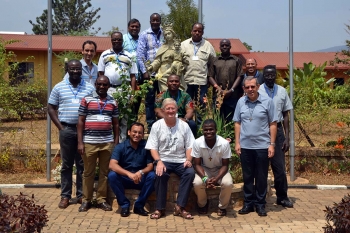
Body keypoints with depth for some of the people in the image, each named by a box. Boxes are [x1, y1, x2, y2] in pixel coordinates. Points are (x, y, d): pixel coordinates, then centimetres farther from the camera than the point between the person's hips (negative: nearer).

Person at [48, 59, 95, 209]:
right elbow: (51, 108, 6)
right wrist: (60, 127, -2)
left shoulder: (90, 88, 6)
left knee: (83, 164, 6)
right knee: (66, 164, 6)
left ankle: (82, 194, 15)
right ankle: (65, 195, 13)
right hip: (66, 129, 0)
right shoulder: (59, 87, 5)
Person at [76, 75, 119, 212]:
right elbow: (81, 121, 0)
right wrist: (80, 142, -6)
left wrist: (116, 143, 7)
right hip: (89, 142, -2)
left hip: (107, 143, 2)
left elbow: (115, 124, 12)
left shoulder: (113, 102, 8)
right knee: (88, 172, 6)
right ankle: (86, 200, 15)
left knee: (105, 172, 7)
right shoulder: (86, 100, 1)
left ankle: (101, 199, 17)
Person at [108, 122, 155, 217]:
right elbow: (112, 165, -21)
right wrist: (129, 174, -37)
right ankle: (124, 205, -13)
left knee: (152, 176, -28)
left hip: (141, 180, 1)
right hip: (124, 179, 0)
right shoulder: (120, 147, -8)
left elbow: (150, 166, -6)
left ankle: (139, 205, -12)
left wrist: (141, 172, -30)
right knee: (112, 175, -29)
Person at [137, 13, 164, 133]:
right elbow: (140, 54, -3)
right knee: (149, 100, 5)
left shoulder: (165, 34, 4)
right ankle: (150, 125, 15)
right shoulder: (144, 35, -1)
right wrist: (144, 71, -8)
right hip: (150, 73, -1)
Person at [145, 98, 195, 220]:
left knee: (190, 172, -28)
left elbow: (189, 146, 5)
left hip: (181, 161, 2)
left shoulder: (184, 125, 5)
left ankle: (179, 207, -19)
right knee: (160, 174, -33)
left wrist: (188, 160, -13)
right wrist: (159, 161, -18)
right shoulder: (157, 125, 2)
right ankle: (160, 208, -18)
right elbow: (153, 148, -1)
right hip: (164, 160, -1)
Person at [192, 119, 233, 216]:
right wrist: (205, 178, -31)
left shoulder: (224, 143, -23)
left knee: (228, 184, -31)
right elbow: (197, 164, -13)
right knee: (197, 183, -30)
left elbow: (225, 165, -13)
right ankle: (202, 204, 3)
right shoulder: (197, 143, -20)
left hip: (220, 169, 0)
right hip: (204, 169, 1)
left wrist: (216, 179, -31)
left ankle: (222, 206, 0)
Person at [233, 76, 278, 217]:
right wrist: (237, 143, 3)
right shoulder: (241, 102, 4)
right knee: (247, 176, 10)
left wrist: (272, 144, -6)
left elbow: (273, 124, -2)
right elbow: (237, 123, 8)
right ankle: (248, 203, 21)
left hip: (262, 146, -2)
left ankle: (260, 204, 17)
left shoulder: (267, 101, -3)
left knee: (261, 177, 6)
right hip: (245, 146, 2)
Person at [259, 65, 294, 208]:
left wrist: (287, 137, 4)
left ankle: (282, 197, 21)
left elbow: (285, 115, 8)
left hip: (277, 130, 2)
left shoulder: (282, 91, 4)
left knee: (280, 166, 6)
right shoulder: (257, 92, -5)